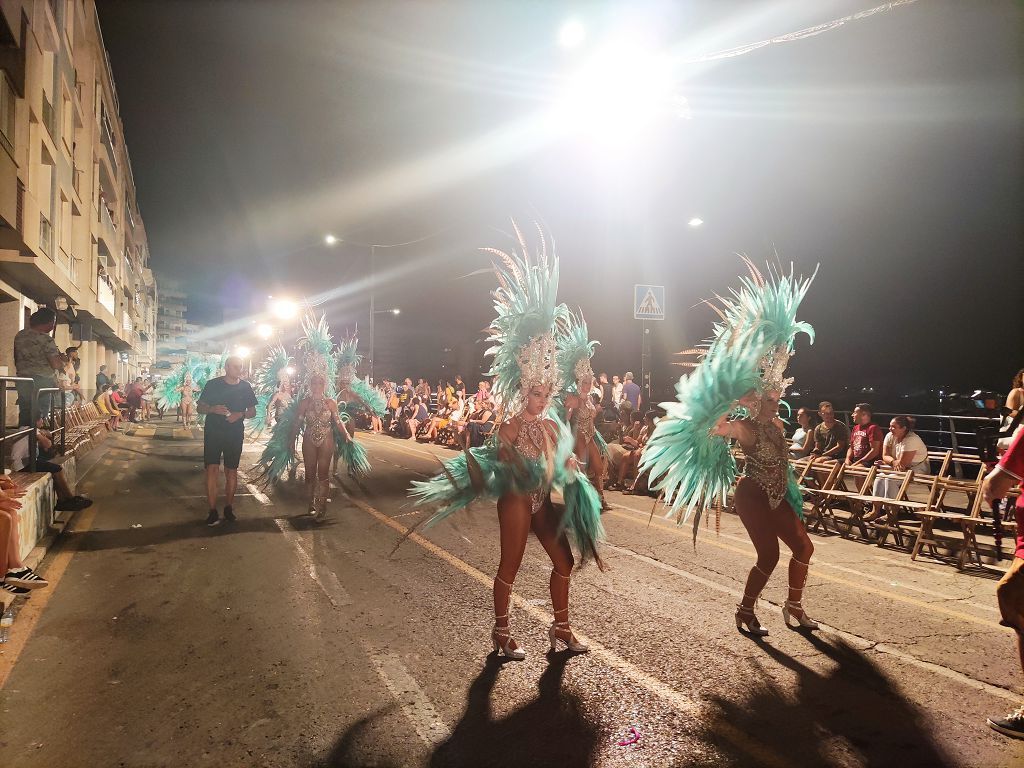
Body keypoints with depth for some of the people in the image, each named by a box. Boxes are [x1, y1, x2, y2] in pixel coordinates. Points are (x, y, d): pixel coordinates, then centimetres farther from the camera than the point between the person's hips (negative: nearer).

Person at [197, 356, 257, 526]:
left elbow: (252, 412, 9)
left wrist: (240, 414, -12)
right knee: (212, 470, -8)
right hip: (213, 434, -2)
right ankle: (212, 511, -2)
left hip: (235, 435, 2)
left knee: (231, 472, 8)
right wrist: (213, 409, -19)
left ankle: (228, 508, 21)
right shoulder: (213, 384, -3)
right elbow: (200, 407, 3)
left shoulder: (245, 387, 2)